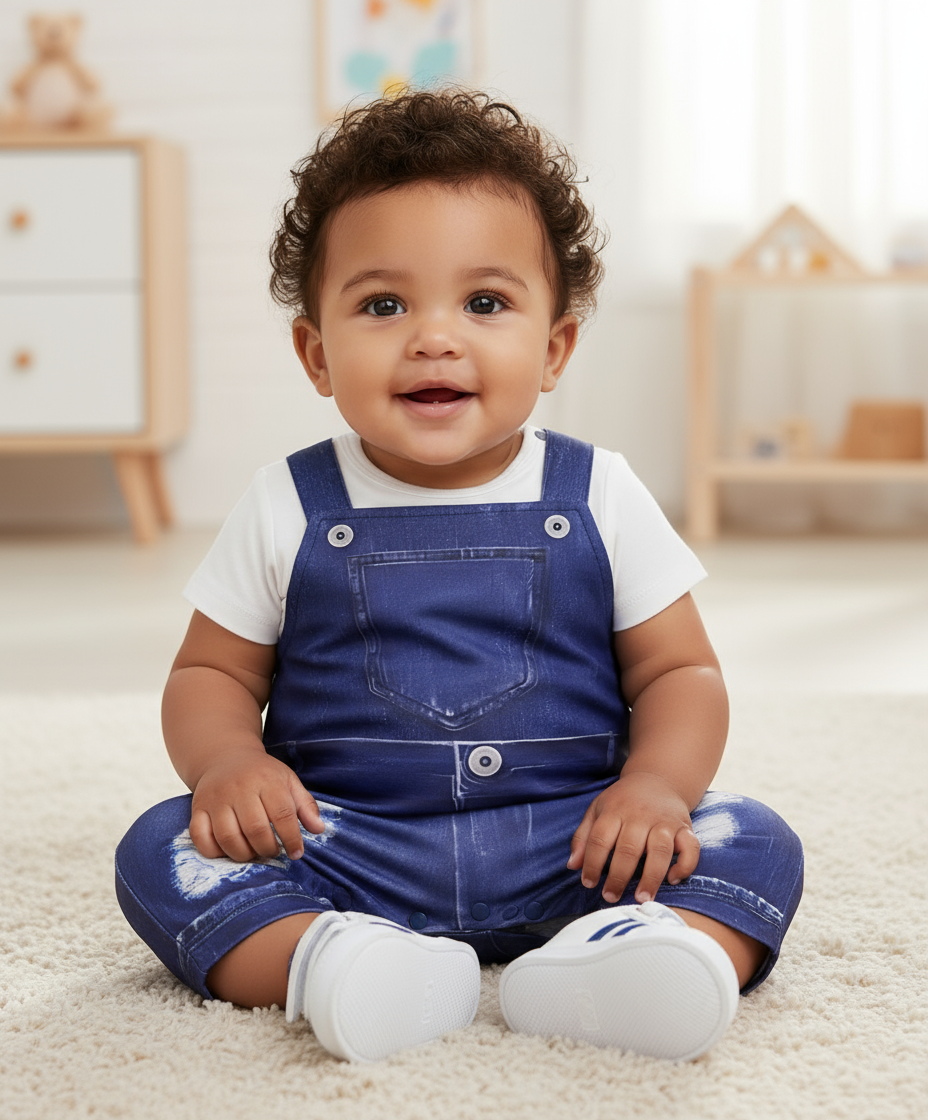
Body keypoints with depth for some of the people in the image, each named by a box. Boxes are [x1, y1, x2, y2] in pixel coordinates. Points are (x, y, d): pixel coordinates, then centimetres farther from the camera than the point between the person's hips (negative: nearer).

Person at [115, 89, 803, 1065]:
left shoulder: (600, 499, 3)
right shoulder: (287, 510, 3)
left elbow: (680, 673, 7)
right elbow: (210, 675, 10)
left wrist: (656, 783, -15)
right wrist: (226, 760, -13)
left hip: (563, 854, 1)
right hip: (343, 851, 0)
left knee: (752, 841, -20)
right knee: (162, 851, -21)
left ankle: (625, 957, -44)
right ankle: (324, 961, -40)